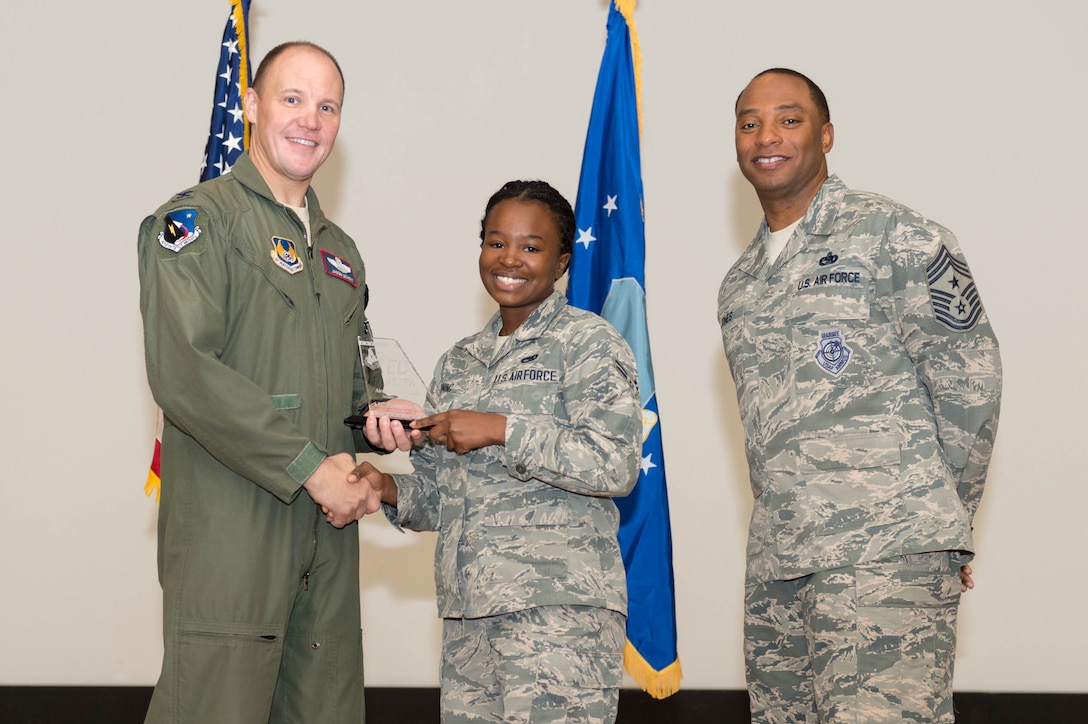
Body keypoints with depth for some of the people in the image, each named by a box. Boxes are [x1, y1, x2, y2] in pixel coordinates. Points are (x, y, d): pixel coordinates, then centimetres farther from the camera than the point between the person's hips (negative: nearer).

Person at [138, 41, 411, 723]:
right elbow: (183, 371, -16)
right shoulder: (197, 220, -4)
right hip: (228, 534, -7)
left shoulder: (340, 250, 22)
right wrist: (310, 468, -16)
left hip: (327, 531, 7)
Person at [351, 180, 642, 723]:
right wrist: (393, 493, 2)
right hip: (468, 611, 6)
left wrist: (502, 430, -15)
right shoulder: (460, 362, 19)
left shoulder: (587, 342, -1)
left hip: (557, 603, -6)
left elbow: (615, 465, -14)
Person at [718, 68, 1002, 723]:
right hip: (777, 559, 7)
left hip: (886, 554, -7)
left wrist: (938, 521, 2)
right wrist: (798, 525, 14)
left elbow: (969, 382, -2)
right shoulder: (739, 286, 21)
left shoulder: (894, 237, 0)